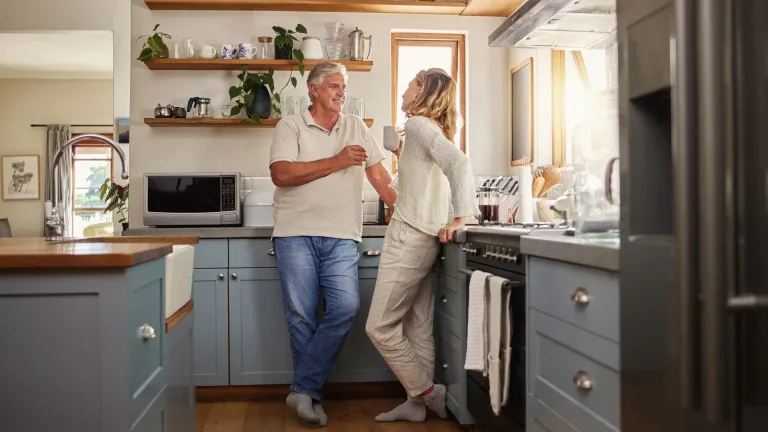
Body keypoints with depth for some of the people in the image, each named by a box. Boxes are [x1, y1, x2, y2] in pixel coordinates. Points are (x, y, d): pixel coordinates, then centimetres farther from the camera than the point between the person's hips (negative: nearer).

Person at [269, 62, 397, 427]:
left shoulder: (356, 127, 15)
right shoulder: (291, 126, 4)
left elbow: (378, 173, 13)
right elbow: (281, 174, -10)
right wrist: (336, 162, -9)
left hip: (341, 236, 3)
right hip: (296, 234, -2)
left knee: (346, 308, -12)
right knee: (302, 317, 1)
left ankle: (304, 390, 1)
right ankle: (310, 394, 17)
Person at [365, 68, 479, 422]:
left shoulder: (419, 124, -10)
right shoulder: (431, 129, 19)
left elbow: (458, 161, -27)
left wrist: (460, 218, -28)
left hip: (410, 237, -10)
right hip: (420, 238, 10)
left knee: (380, 327, -3)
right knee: (418, 328, 11)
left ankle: (428, 394, 7)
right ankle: (417, 402, 18)